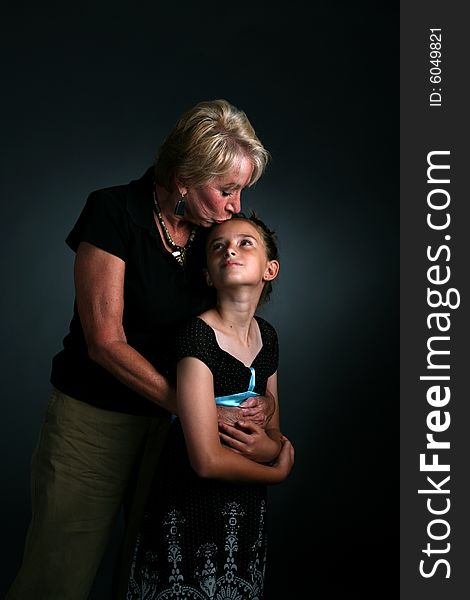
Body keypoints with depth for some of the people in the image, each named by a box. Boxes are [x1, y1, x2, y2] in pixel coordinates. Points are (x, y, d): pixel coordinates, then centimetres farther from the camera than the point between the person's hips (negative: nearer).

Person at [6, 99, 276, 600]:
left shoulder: (215, 232, 1)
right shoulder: (115, 213, -14)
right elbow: (106, 342, -18)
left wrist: (258, 399, -11)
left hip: (169, 423, 5)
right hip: (94, 416, -4)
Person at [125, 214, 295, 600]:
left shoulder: (267, 336, 2)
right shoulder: (198, 336, -20)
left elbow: (275, 432, 9)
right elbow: (207, 460, -23)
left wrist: (269, 445, -15)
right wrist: (278, 471, -7)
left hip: (248, 511, 6)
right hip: (190, 514, -6)